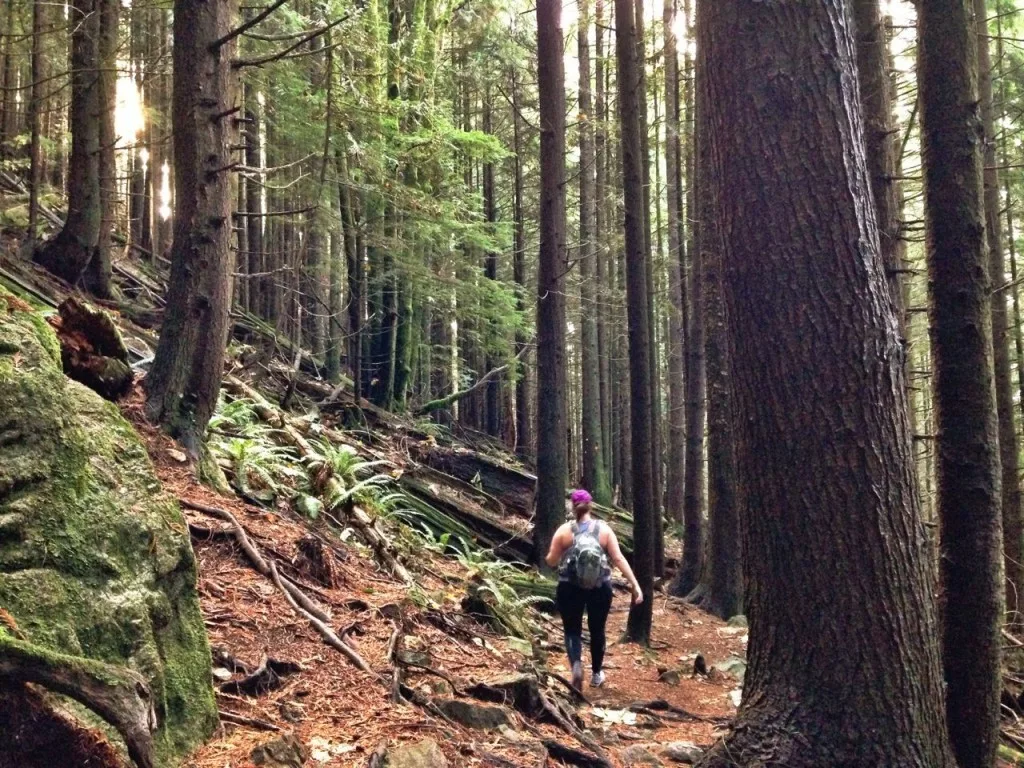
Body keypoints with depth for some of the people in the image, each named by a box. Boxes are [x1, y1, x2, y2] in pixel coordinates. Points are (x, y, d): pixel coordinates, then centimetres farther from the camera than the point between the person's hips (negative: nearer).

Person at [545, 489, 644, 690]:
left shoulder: (564, 531, -5)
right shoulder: (604, 529, -2)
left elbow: (551, 561, -1)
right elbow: (618, 559, -7)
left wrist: (549, 556, 23)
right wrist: (635, 584, -6)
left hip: (570, 588, -1)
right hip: (600, 588, 1)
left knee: (572, 629, 10)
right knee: (597, 630, 19)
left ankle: (576, 664, -18)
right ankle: (597, 673, 31)